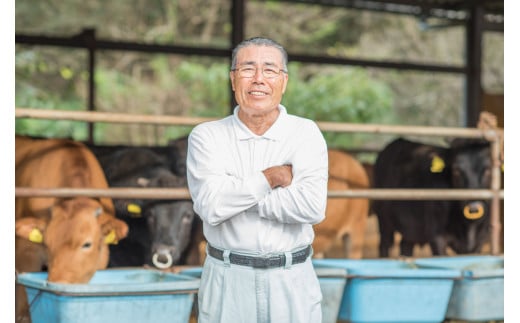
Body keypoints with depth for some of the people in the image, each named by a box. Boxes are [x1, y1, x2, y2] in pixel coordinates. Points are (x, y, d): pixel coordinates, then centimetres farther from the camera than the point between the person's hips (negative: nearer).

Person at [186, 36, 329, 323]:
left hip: (291, 281, 0)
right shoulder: (206, 136, -2)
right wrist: (271, 177, -12)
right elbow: (210, 206, -16)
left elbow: (313, 206, -17)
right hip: (227, 281, 0)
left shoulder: (306, 133, -2)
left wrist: (234, 196, -15)